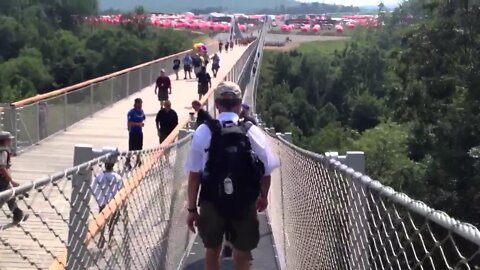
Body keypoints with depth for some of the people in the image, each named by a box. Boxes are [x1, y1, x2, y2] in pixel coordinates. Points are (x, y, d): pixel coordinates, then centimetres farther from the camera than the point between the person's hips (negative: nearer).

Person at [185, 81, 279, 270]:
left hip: (212, 203, 0)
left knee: (212, 253, 20)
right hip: (245, 204, 0)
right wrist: (263, 196, 19)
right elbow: (266, 171, 0)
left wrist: (192, 208, 2)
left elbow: (194, 175, -8)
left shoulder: (203, 132, -9)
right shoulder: (253, 132, -7)